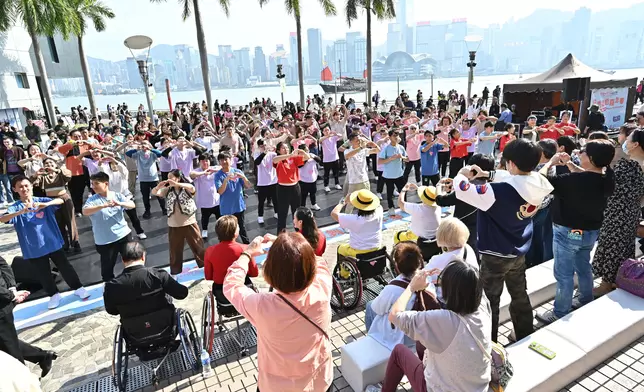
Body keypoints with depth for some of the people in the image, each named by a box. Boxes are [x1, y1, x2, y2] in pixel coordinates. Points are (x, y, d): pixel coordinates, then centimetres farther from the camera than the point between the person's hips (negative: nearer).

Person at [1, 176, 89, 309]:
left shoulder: (42, 200, -2)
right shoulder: (15, 207, -5)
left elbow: (60, 200, -18)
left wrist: (46, 204, -38)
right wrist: (21, 211, -40)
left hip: (53, 243, 0)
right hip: (33, 249, 0)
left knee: (65, 267, 9)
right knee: (43, 275, 12)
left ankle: (78, 288, 25)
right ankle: (54, 295, 31)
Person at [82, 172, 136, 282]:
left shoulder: (117, 195, 1)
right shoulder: (92, 199, -6)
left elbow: (132, 205, -10)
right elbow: (85, 211, -24)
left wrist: (120, 203, -31)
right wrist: (104, 205, -38)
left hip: (123, 235, 2)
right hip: (104, 241, -2)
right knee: (107, 268, 7)